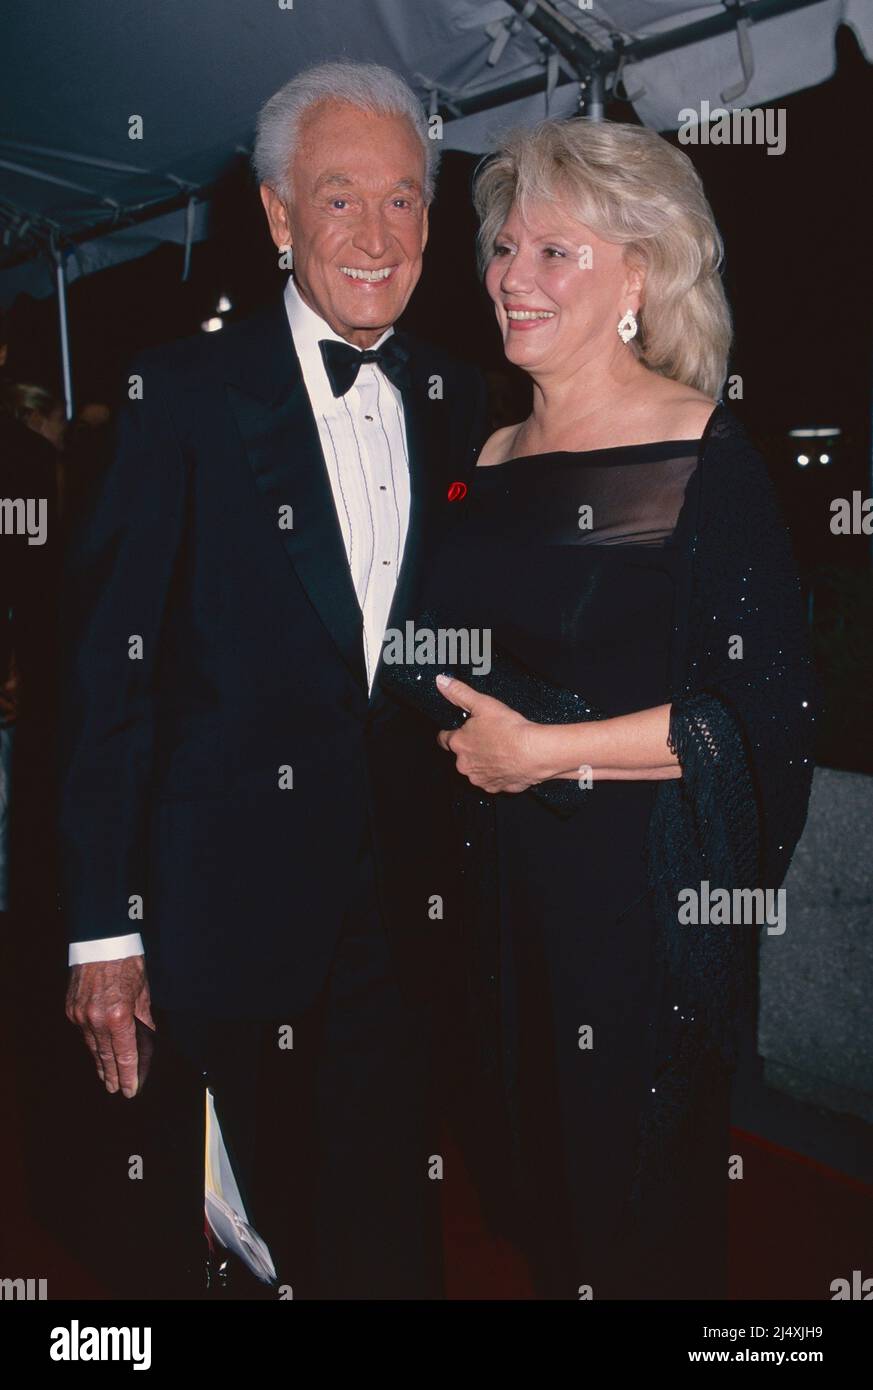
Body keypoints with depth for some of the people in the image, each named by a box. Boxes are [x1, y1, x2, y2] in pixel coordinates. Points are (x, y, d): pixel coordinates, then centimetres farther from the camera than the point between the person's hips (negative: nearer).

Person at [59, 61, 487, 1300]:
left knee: (392, 1234, 12)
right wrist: (104, 927, -10)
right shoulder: (187, 394, -6)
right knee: (284, 1217, 17)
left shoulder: (459, 402, 6)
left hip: (410, 903, 3)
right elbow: (111, 667, -8)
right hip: (240, 904, -2)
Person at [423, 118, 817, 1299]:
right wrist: (452, 719, 2)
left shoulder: (706, 461, -12)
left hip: (647, 888, -6)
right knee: (528, 1178, 19)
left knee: (643, 1211, 10)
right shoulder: (494, 462, 8)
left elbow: (767, 715, -16)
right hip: (504, 880, 6)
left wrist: (547, 752, -16)